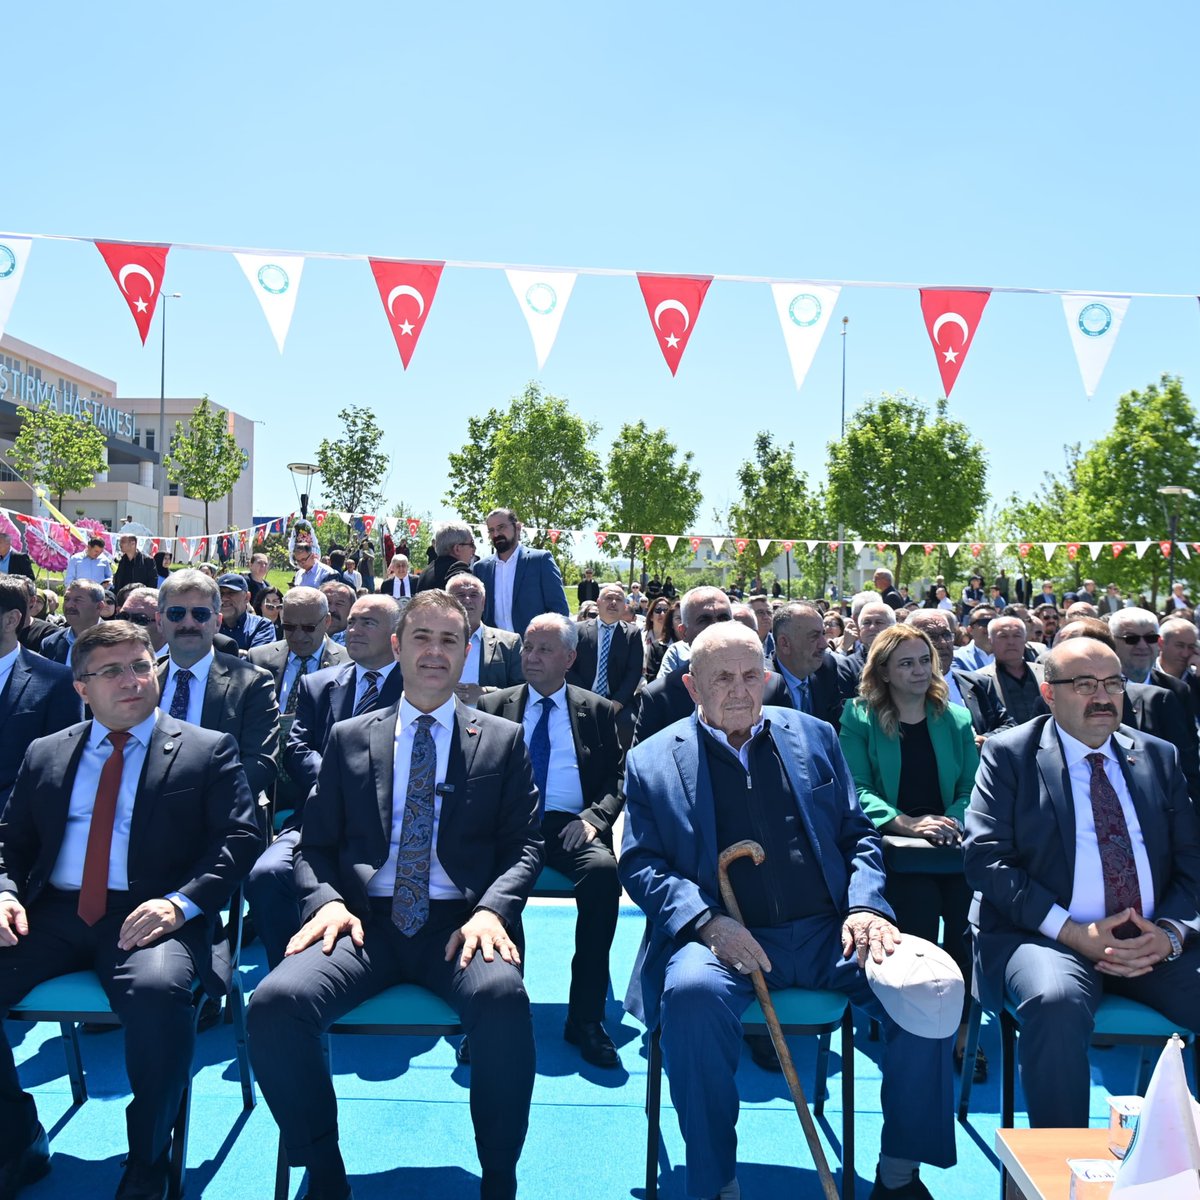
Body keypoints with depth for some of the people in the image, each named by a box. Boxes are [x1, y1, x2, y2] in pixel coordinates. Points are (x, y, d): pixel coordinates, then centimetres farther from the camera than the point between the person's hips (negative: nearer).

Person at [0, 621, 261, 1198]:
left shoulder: (208, 751, 5)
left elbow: (240, 838, -2)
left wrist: (180, 903, -19)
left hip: (149, 915, -4)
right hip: (53, 913, 5)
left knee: (157, 992, -35)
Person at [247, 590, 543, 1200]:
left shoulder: (502, 740, 12)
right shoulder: (348, 738, 15)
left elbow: (525, 844, 7)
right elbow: (315, 843, 13)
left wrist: (491, 909, -12)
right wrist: (326, 900, -8)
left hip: (460, 922, -1)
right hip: (366, 921, 2)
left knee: (503, 999, -34)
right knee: (274, 1003, -26)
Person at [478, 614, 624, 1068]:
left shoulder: (599, 711, 14)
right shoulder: (494, 706, 17)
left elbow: (618, 780, 10)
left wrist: (593, 818, -10)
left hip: (569, 826, 0)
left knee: (603, 870, -34)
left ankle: (585, 1016, -20)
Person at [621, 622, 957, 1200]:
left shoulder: (814, 737, 14)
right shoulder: (652, 760, 7)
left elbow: (858, 836, 15)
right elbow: (639, 864, 1)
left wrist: (866, 905, -5)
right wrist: (707, 921, -15)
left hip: (828, 930, 3)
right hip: (722, 937, -2)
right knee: (692, 992, -35)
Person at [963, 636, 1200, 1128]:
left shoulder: (1159, 757, 16)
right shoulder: (1008, 754, 2)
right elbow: (986, 859, -7)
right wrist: (1073, 932, -15)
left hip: (1156, 945, 4)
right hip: (1045, 938, -4)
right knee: (1056, 1003, -34)